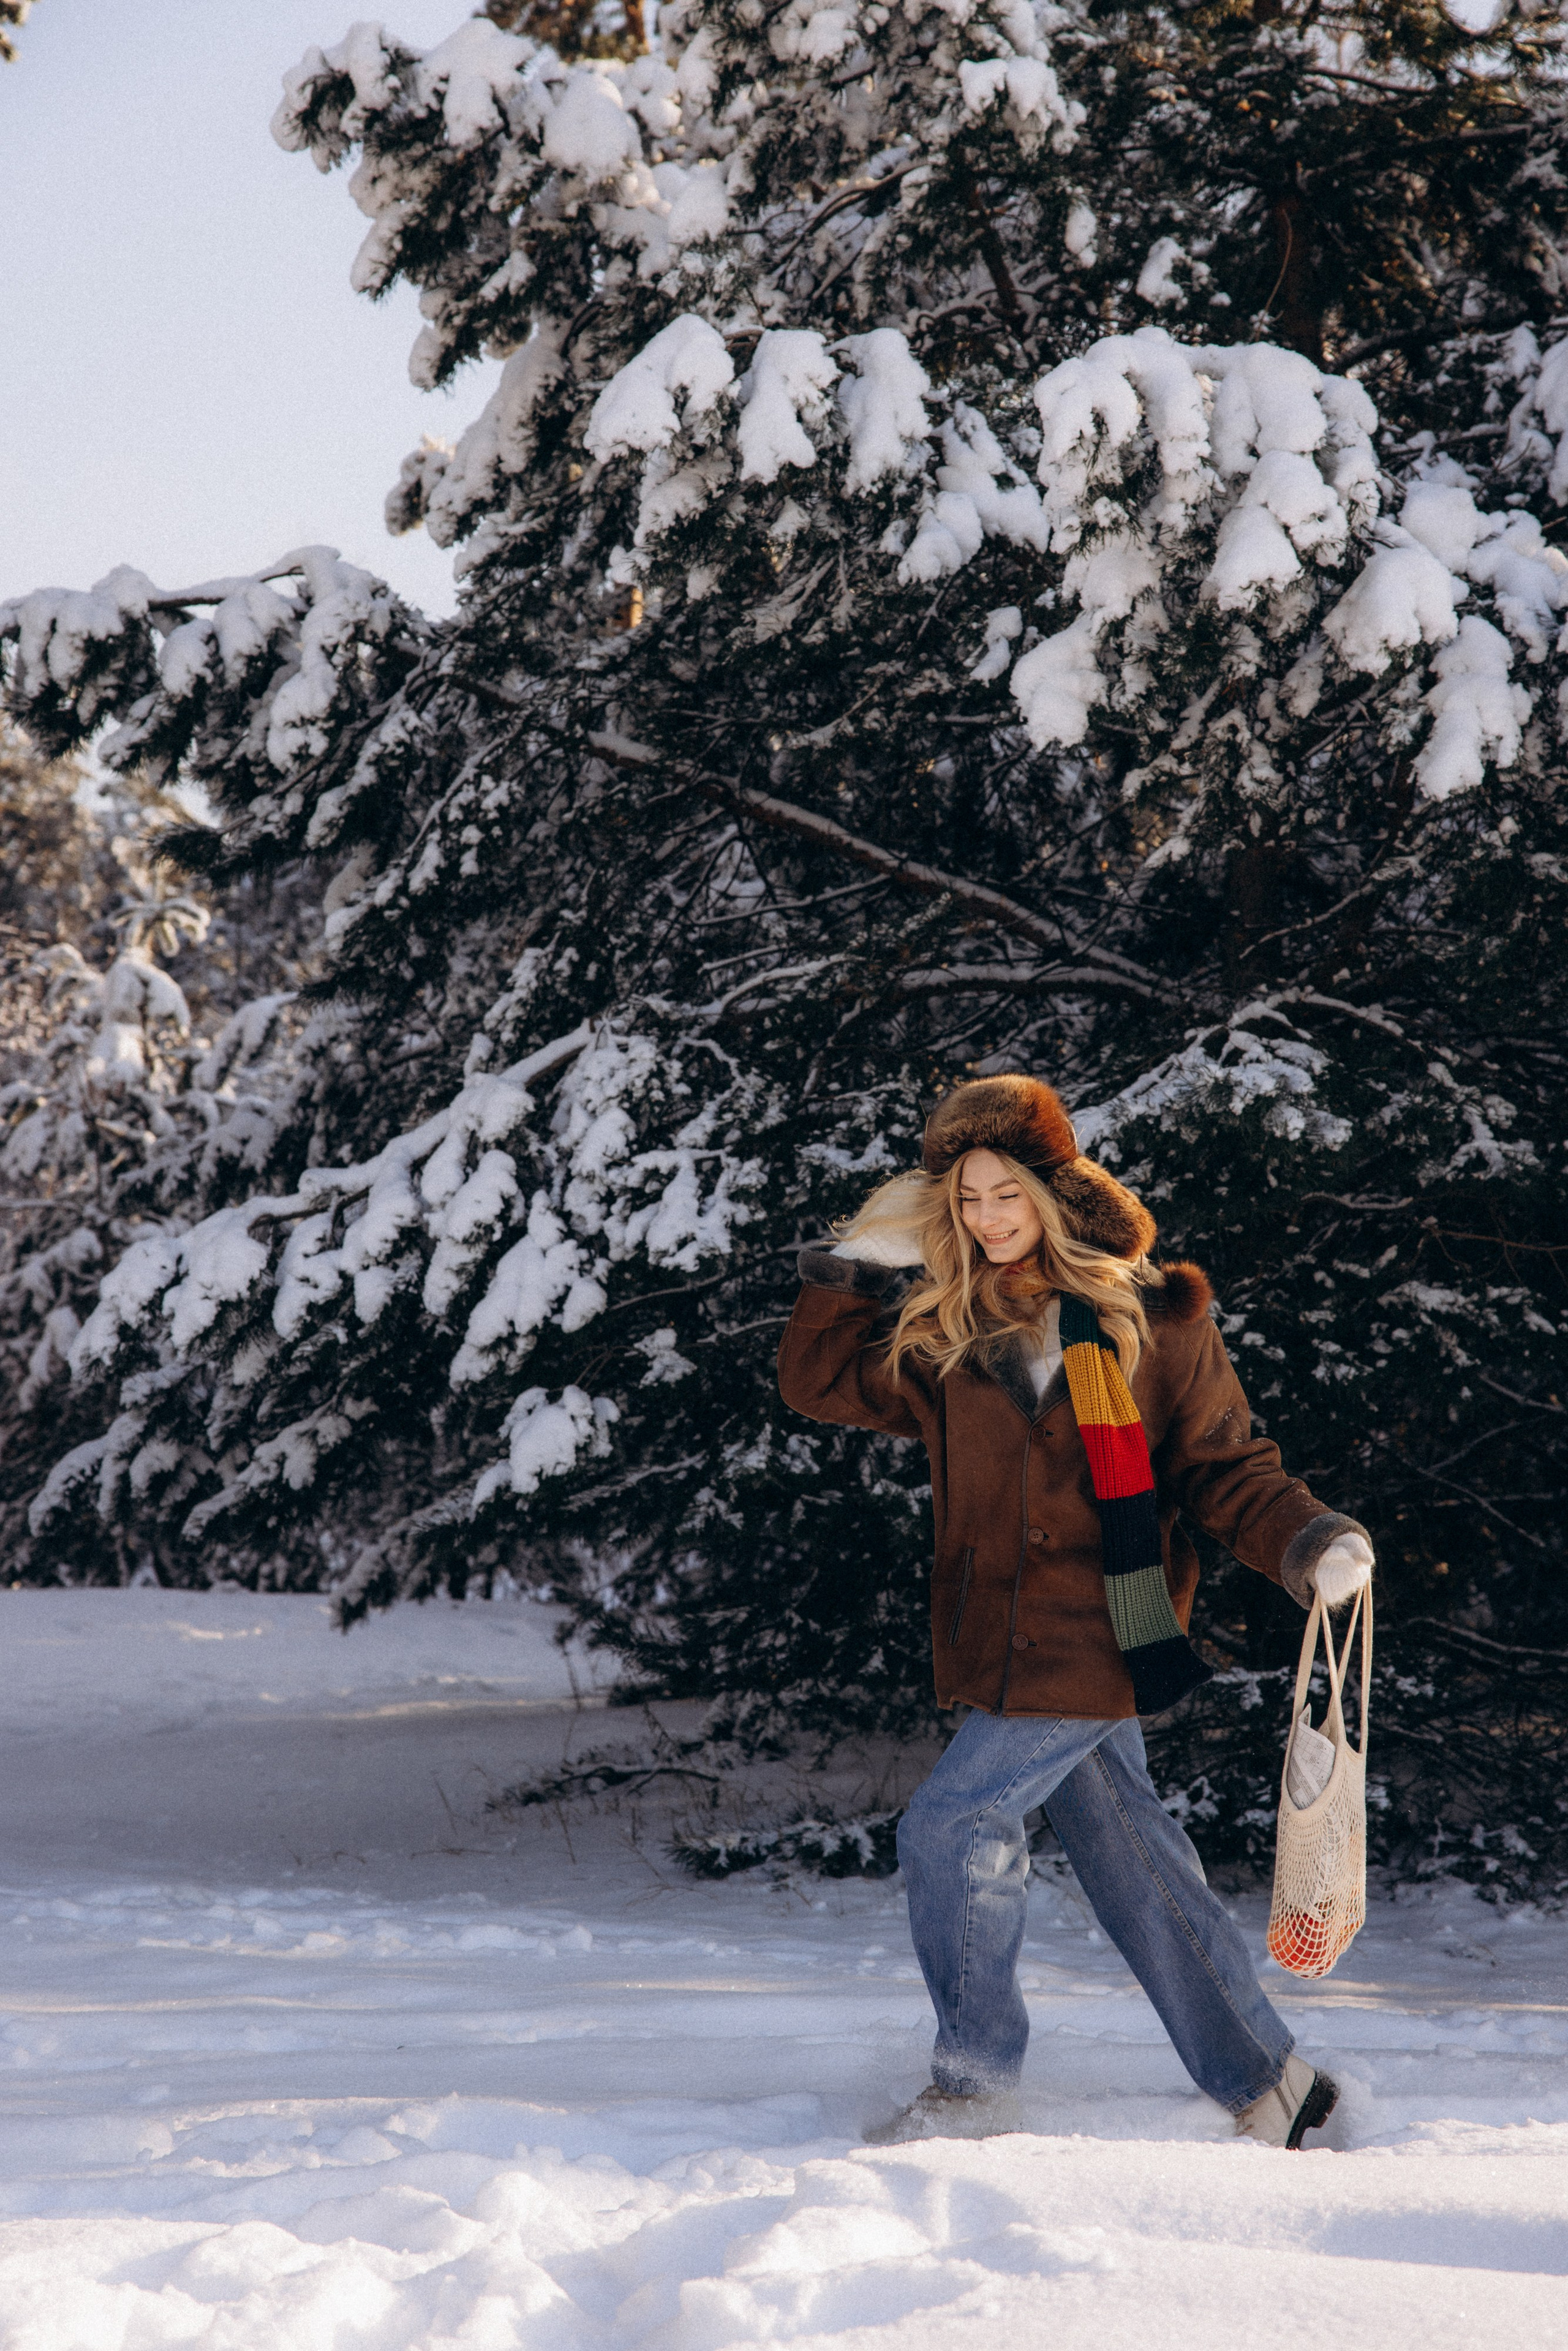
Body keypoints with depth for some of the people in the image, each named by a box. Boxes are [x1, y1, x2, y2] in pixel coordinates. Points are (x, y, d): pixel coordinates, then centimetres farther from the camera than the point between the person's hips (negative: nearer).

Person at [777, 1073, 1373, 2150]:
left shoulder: (1151, 1314, -4)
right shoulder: (947, 1331, 9)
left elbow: (1220, 1465, -1)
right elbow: (820, 1378, 16)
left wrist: (1305, 1541, -17)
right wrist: (854, 1265, 5)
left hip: (1098, 1636, -6)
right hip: (1007, 1644, 6)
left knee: (953, 1826, -11)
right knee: (1131, 1853, 10)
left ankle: (976, 2087, 3)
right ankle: (1265, 2079, 21)